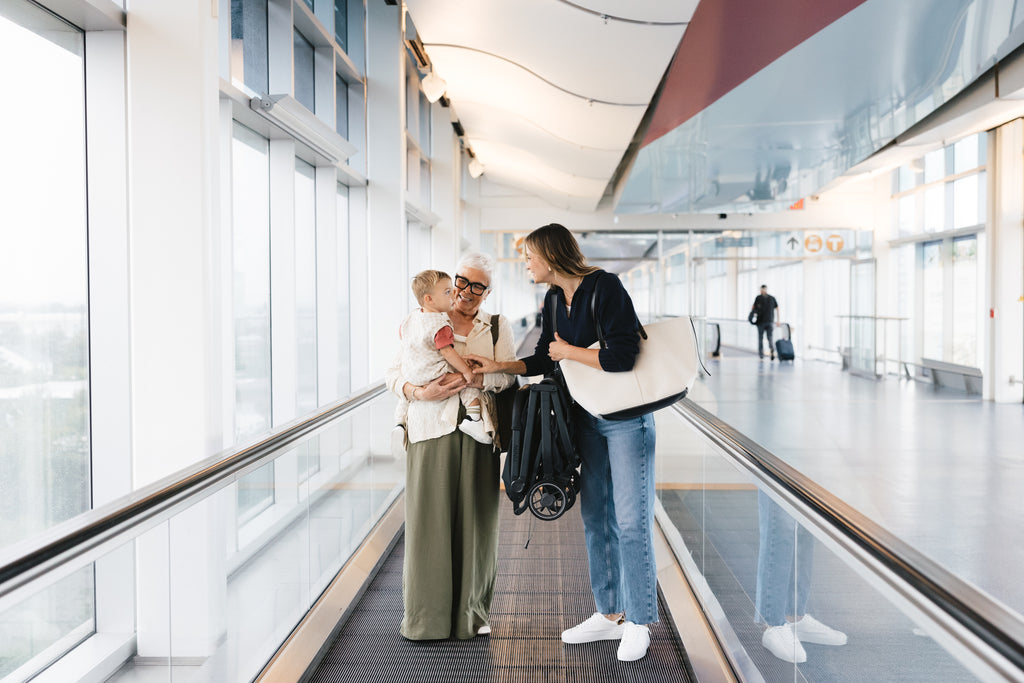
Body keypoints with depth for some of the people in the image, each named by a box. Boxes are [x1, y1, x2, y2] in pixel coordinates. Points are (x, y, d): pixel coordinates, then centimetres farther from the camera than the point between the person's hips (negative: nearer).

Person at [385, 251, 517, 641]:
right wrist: (421, 392, -19)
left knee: (474, 520, 5)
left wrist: (473, 378, -19)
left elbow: (508, 376, -1)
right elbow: (393, 374, 1)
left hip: (477, 435, 2)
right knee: (429, 519, -2)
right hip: (431, 432, -1)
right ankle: (426, 613, 14)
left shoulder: (497, 327, 13)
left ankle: (471, 613, 21)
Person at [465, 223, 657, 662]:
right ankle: (609, 614, 25)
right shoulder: (555, 301, 8)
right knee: (595, 517, 12)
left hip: (627, 417, -8)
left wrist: (569, 351, -13)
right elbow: (543, 359, 18)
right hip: (588, 417, 8)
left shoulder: (605, 287, -17)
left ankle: (638, 623, 12)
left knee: (630, 519, -2)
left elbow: (620, 358, -25)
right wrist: (497, 366, 8)